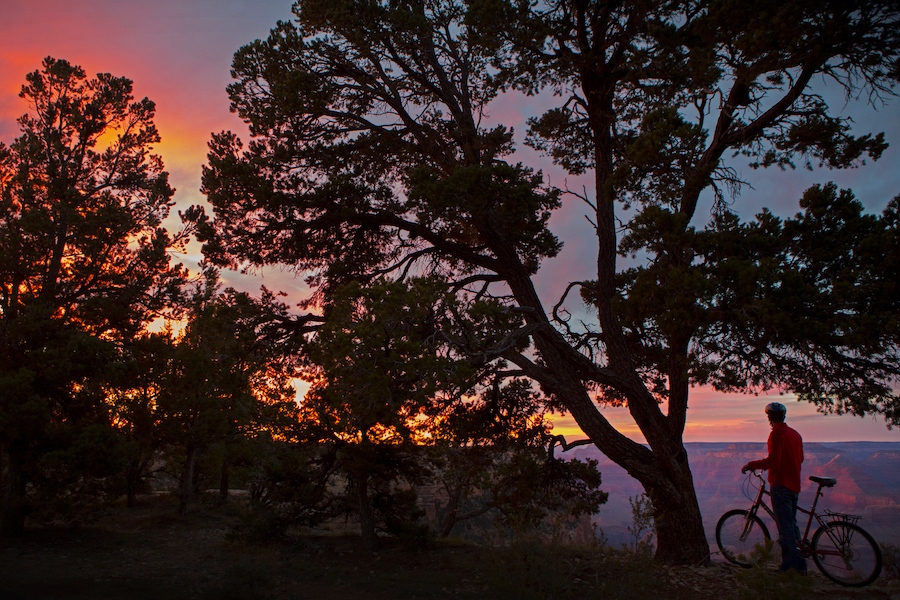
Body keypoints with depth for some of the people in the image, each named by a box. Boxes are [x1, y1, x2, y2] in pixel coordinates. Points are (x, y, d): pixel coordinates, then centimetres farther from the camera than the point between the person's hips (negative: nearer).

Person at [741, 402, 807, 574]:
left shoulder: (777, 433, -13)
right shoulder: (795, 434, 13)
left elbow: (773, 459, -21)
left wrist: (751, 465, -10)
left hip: (780, 484, -9)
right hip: (794, 485, 9)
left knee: (785, 526, -6)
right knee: (792, 524, 16)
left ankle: (789, 567, -4)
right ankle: (800, 566, 20)